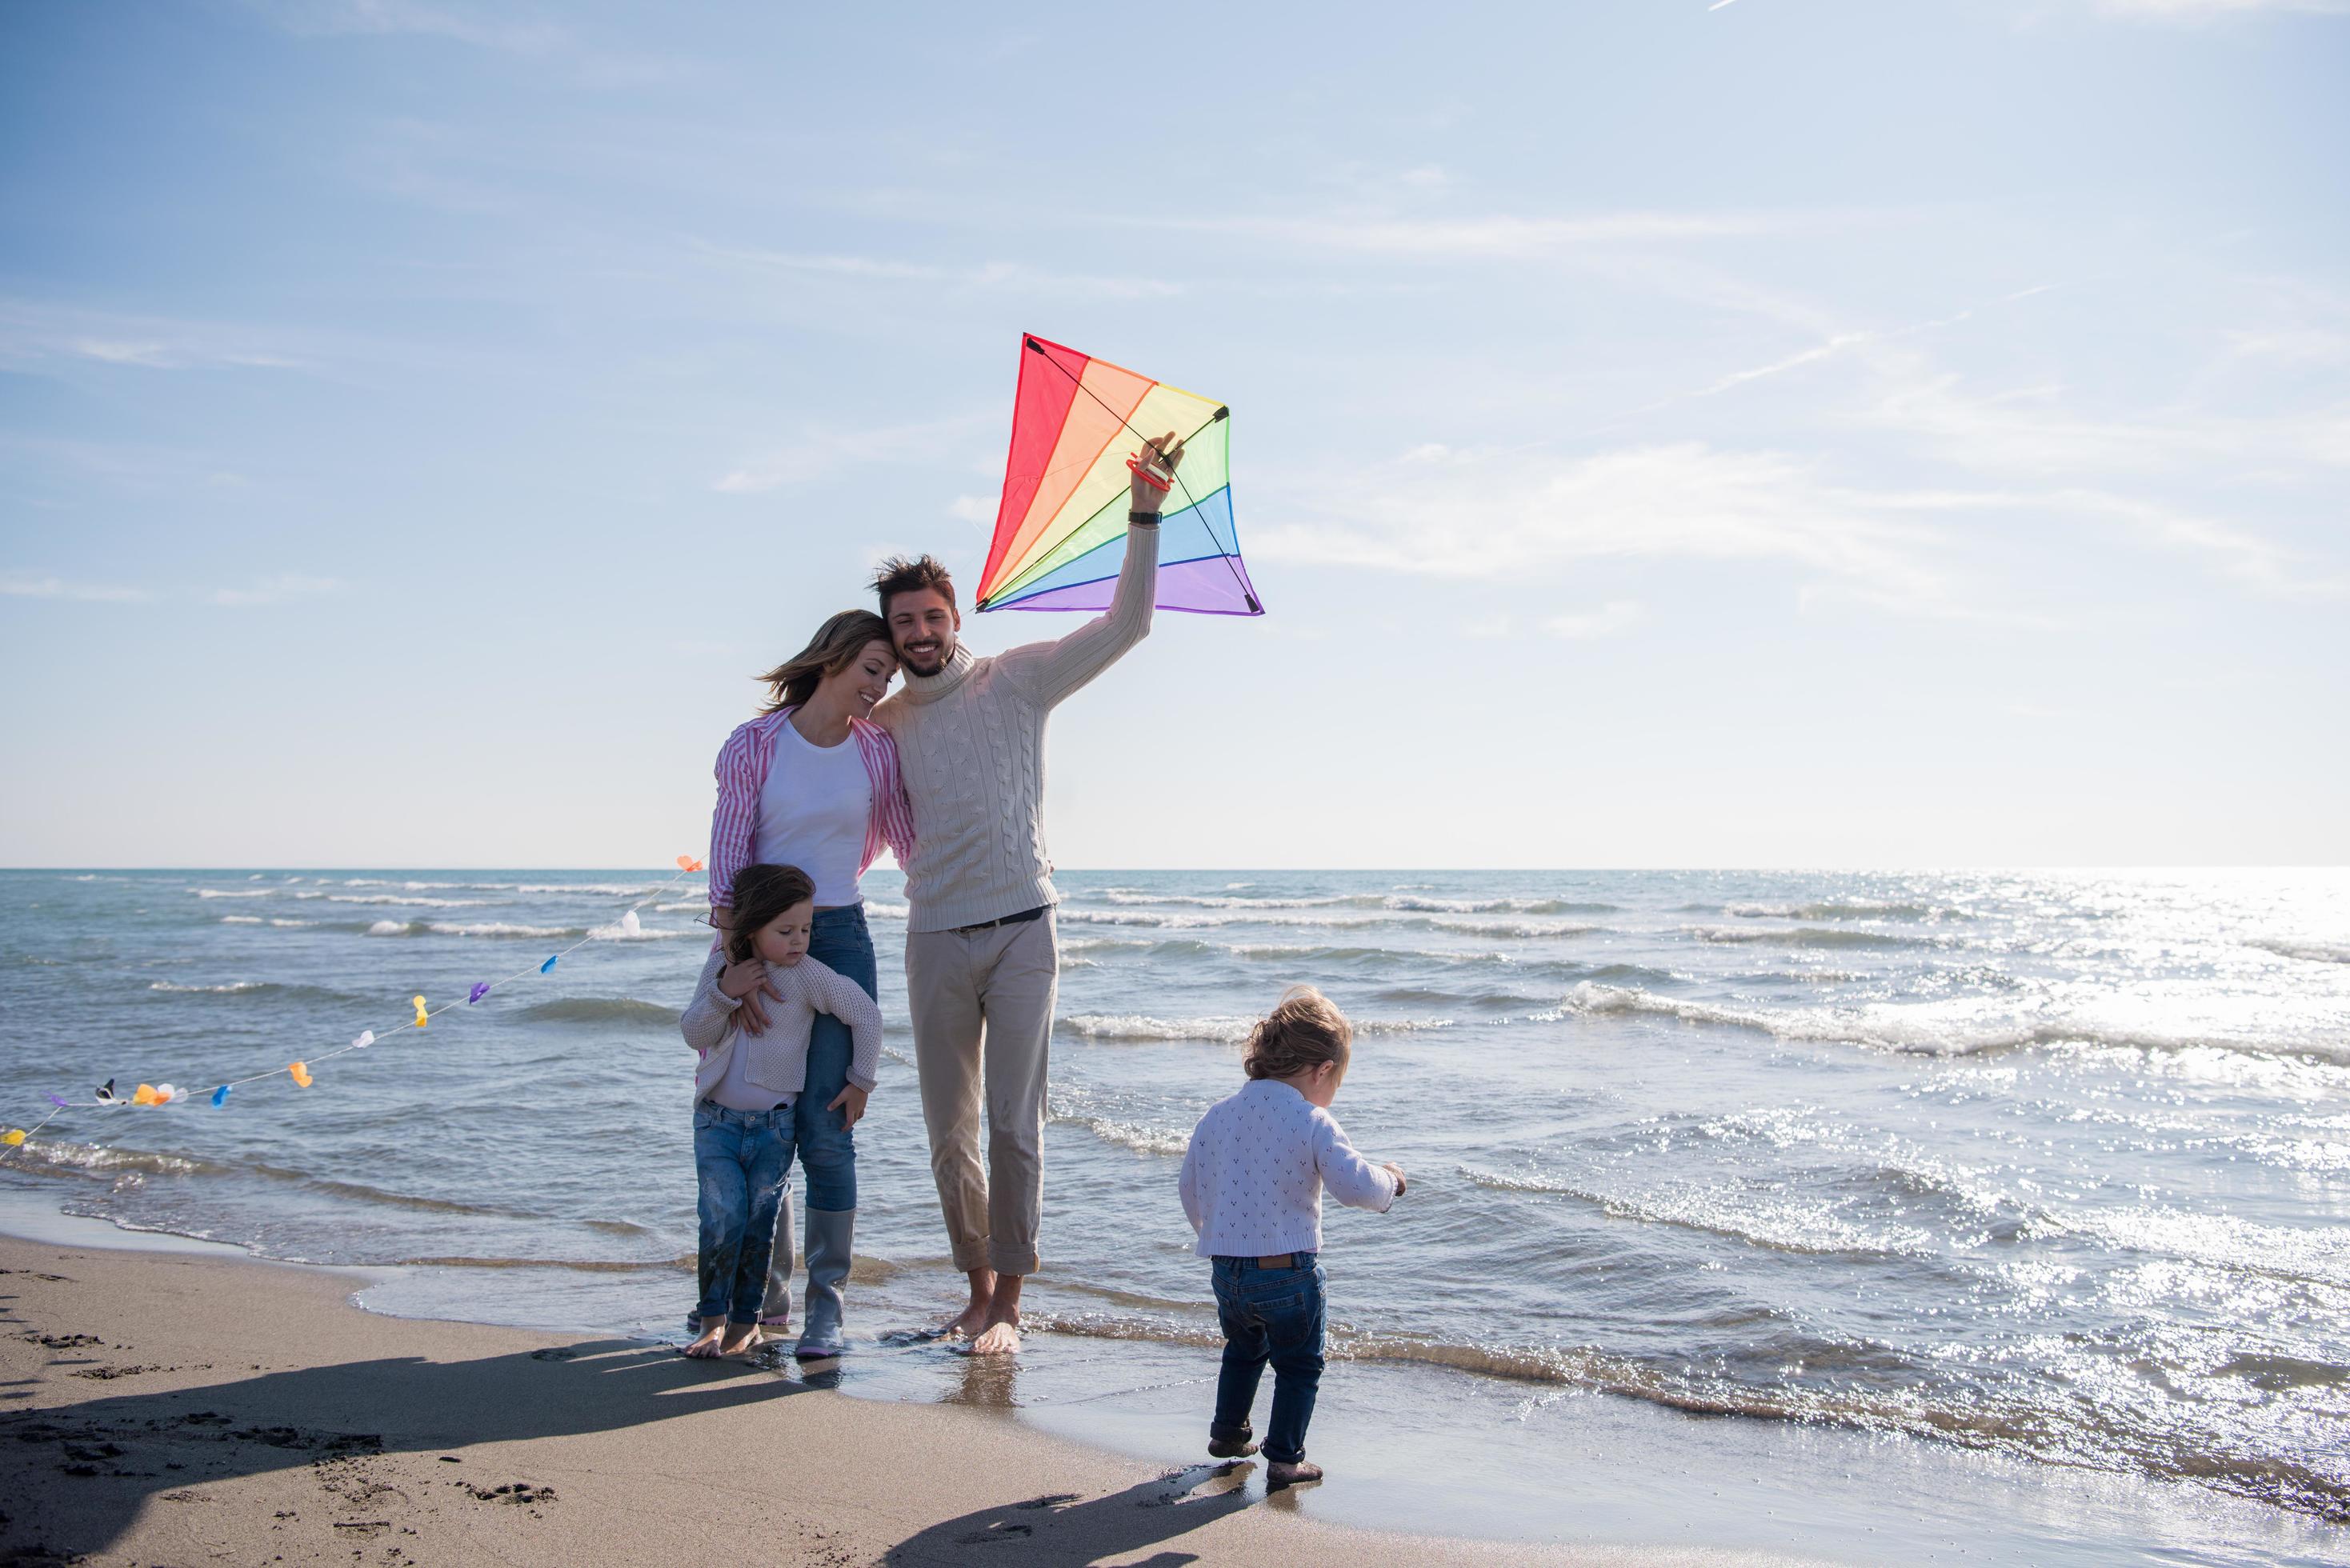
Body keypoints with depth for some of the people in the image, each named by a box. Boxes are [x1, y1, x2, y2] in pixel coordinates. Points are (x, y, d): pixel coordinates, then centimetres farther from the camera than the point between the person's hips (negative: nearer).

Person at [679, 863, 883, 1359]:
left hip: (774, 1123, -1)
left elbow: (866, 1015, -4)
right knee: (722, 1215, -12)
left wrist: (861, 1082, 0)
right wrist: (723, 993, -18)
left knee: (758, 1220, 1)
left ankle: (746, 1319, 16)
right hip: (717, 1119, 1)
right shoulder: (721, 965, -1)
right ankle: (713, 1319, 1)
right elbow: (693, 1034, -1)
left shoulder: (808, 975, -11)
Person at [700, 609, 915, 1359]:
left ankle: (827, 1304, 0)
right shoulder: (753, 746, -4)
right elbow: (727, 863, -7)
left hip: (839, 938, 0)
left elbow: (912, 842, 16)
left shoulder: (877, 750, 3)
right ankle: (764, 1296, 19)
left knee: (825, 1125, -7)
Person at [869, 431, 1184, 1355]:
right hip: (935, 942, 3)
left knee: (1014, 1123, -4)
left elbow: (1125, 625, -7)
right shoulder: (884, 723, 11)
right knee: (949, 1129, 7)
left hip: (1021, 933, -3)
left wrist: (1144, 515, -16)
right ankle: (978, 1286, 21)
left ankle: (1007, 1302, 4)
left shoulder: (1015, 682, 1)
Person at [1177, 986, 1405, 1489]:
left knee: (1244, 1349, 31)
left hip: (1227, 1272, 5)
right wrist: (1389, 1179, 0)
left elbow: (1191, 1193, 14)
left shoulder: (1215, 1117, 5)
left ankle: (1227, 1432, 41)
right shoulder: (1313, 1124, -13)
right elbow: (1356, 1186, -22)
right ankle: (1284, 1458, 14)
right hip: (1290, 1273, -5)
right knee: (1299, 1366, 15)